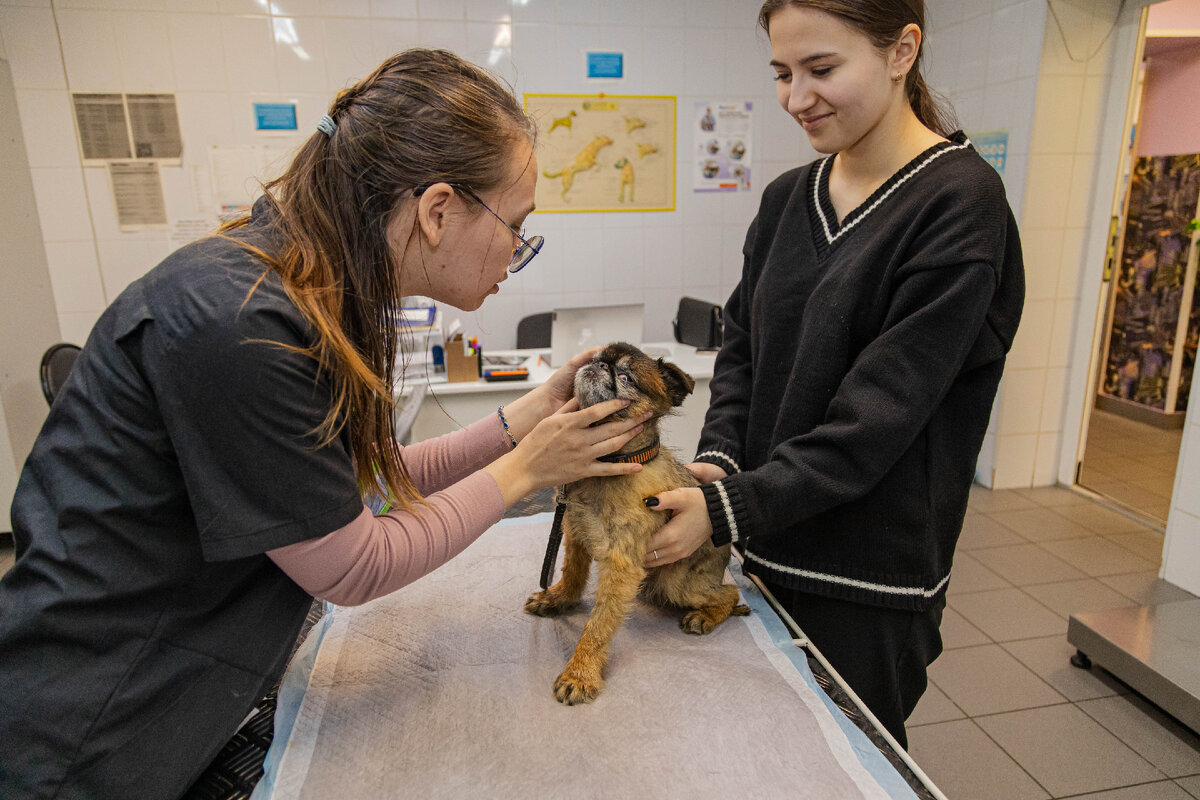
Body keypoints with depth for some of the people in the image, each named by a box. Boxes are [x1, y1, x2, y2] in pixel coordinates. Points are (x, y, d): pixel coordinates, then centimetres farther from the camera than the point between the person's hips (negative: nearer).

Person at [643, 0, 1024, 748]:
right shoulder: (787, 197, 5)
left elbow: (879, 414, -20)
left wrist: (729, 510, -21)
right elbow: (741, 343, 7)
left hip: (867, 579, -5)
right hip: (769, 549, 6)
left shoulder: (961, 204, -14)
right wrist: (718, 459, -10)